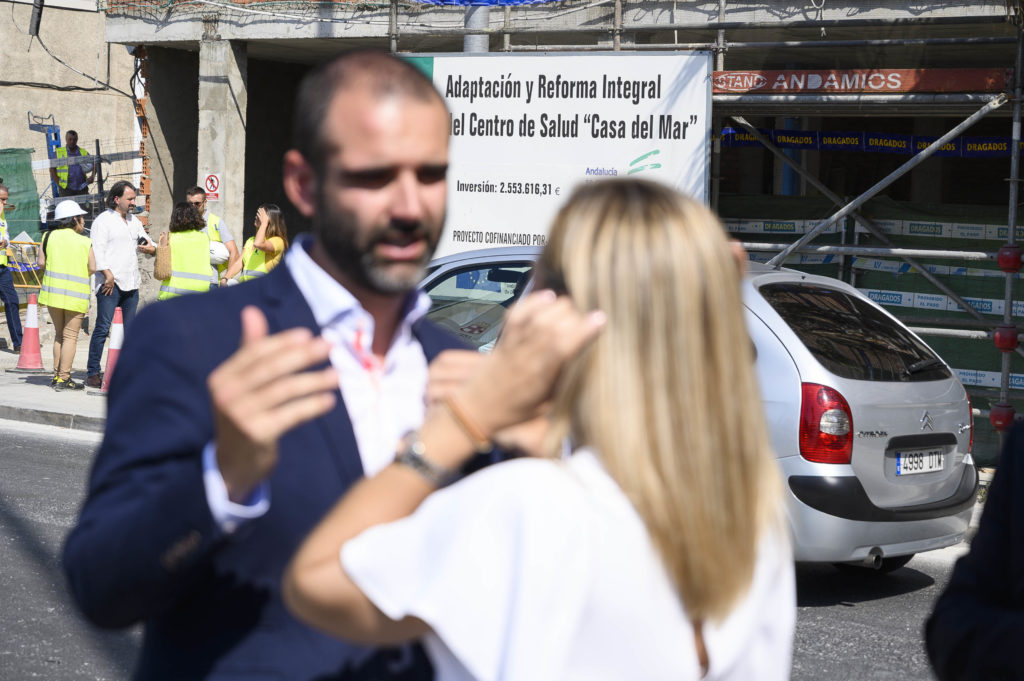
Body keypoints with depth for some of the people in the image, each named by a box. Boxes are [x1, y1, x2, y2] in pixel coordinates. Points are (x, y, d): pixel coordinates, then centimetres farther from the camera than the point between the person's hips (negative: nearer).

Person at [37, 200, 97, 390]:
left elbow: (41, 262, 0)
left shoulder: (49, 236, 4)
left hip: (53, 291, 4)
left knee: (59, 334, 16)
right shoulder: (85, 242, -3)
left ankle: (57, 376, 15)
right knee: (70, 336, 1)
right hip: (76, 294, -4)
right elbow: (92, 268, -8)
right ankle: (64, 379, -3)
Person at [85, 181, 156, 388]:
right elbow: (97, 250, -10)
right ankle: (92, 373, -5)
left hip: (131, 284, 7)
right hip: (110, 283, -7)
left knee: (131, 329, 7)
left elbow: (148, 243, 26)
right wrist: (108, 274, -19)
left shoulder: (134, 221, 19)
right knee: (103, 328, -8)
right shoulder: (103, 220, -2)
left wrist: (151, 249, 1)